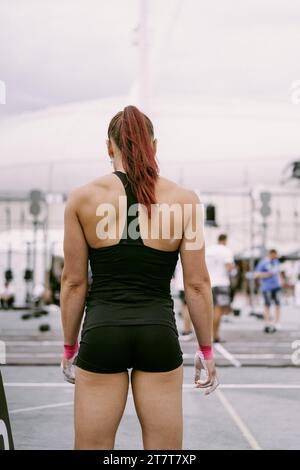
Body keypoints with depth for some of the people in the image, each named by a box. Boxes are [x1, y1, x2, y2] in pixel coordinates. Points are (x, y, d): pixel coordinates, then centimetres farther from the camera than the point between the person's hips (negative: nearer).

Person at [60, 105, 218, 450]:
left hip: (103, 333, 0)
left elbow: (73, 282, 1)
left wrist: (69, 346, 12)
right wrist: (206, 349, 10)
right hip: (159, 334, 1)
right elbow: (197, 284, 0)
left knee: (92, 445, 9)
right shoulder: (183, 200, -1)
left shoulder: (83, 198, -2)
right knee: (164, 450, 10)